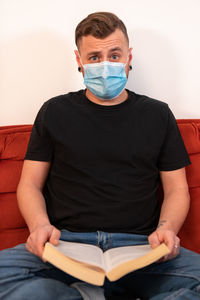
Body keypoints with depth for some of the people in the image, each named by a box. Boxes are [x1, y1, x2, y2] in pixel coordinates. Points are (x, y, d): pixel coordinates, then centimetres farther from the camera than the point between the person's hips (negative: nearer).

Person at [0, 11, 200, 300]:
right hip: (65, 245, 0)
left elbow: (177, 189, 13)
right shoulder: (55, 112, 13)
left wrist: (166, 228, -8)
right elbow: (30, 184, 12)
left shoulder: (158, 114, 14)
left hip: (139, 247, 1)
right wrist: (39, 225, -9)